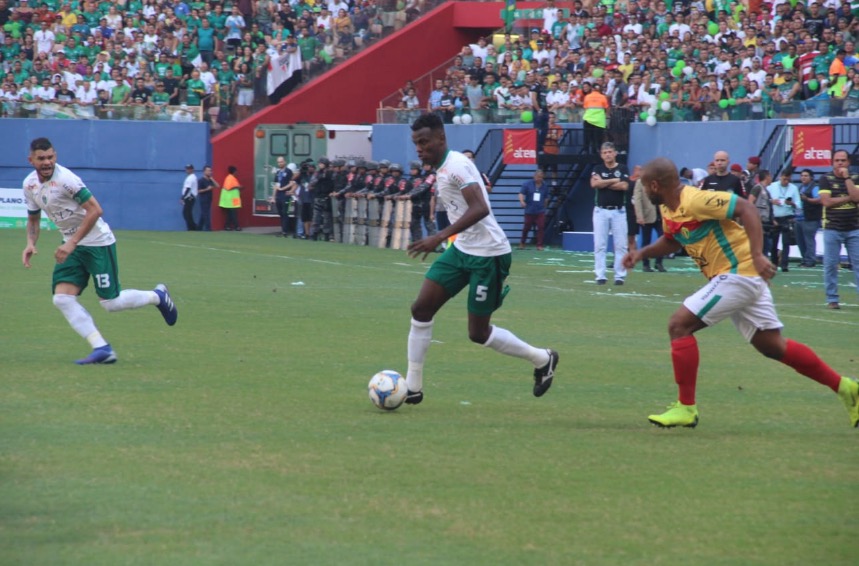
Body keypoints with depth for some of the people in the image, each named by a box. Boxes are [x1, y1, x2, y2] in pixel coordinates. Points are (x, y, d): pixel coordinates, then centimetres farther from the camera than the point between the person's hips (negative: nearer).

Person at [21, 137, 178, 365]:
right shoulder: (29, 184, 2)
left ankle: (158, 296, 23)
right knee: (62, 299, -10)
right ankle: (102, 349, -10)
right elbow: (33, 219, 17)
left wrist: (72, 243, -28)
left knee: (111, 303, -5)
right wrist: (31, 243, -4)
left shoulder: (65, 179, -22)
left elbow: (95, 210, -25)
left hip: (97, 242, -7)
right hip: (72, 245, 7)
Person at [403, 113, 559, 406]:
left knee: (478, 333, -1)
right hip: (462, 250, 9)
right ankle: (413, 387, 6)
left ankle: (542, 359, 21)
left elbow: (480, 208, -33)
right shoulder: (442, 168, 10)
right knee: (421, 308, 0)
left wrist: (440, 236, -38)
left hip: (488, 255, -9)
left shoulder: (456, 165, -20)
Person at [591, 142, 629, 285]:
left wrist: (604, 183, -9)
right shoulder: (598, 169, 7)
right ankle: (600, 276, 0)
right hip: (601, 211, 1)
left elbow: (624, 186, -12)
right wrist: (614, 180, -8)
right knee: (599, 245, -2)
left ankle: (620, 276, 2)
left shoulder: (622, 169, 4)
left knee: (621, 245, -2)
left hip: (618, 211, -1)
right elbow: (594, 183, -12)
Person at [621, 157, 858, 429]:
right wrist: (643, 252, 11)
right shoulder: (669, 211, 9)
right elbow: (672, 241, 28)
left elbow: (746, 208, -24)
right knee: (773, 345, 12)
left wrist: (757, 255, -30)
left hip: (738, 273, -10)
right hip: (741, 277, 10)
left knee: (679, 325, -11)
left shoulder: (695, 201, -20)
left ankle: (686, 407, -7)